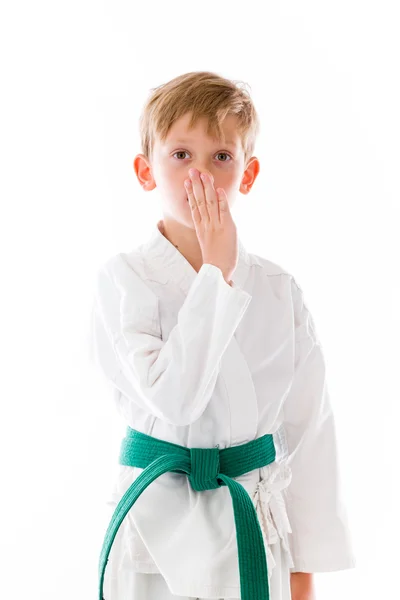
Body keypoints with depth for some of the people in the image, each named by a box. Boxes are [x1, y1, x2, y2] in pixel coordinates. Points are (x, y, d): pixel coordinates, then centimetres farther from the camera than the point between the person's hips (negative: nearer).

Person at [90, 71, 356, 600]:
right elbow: (173, 397, -23)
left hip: (257, 533, 2)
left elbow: (309, 429, 2)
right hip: (160, 531, -2)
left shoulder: (279, 291, -1)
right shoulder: (124, 278, -9)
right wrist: (217, 273, -20)